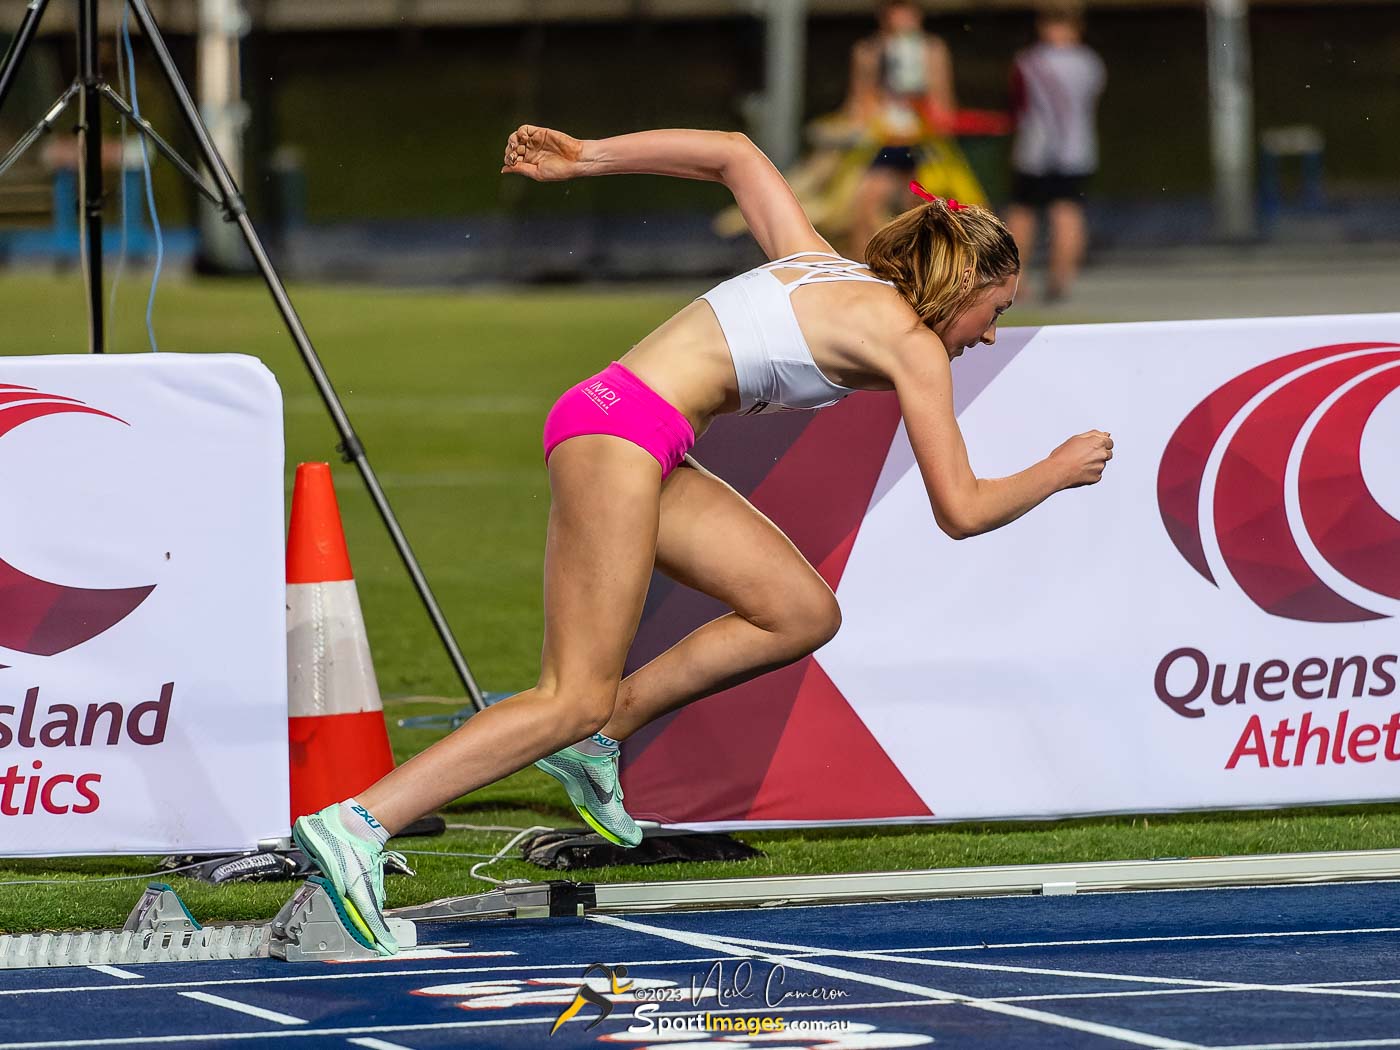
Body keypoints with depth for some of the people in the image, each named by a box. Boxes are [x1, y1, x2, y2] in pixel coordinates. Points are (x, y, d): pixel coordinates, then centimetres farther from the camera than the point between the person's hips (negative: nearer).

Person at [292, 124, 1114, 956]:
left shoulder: (826, 272, 21)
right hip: (623, 430, -9)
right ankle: (360, 825, -24)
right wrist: (1058, 473, 16)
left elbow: (737, 155, 30)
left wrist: (584, 158, 28)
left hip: (643, 447, 9)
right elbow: (962, 511, -1)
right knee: (576, 698, -14)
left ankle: (599, 734, 9)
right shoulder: (911, 344, -2)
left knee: (805, 613, 8)